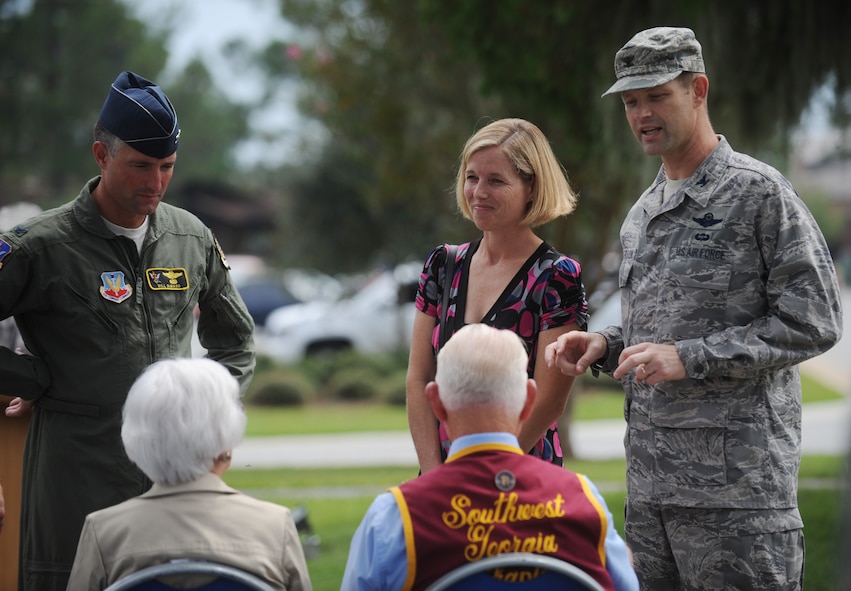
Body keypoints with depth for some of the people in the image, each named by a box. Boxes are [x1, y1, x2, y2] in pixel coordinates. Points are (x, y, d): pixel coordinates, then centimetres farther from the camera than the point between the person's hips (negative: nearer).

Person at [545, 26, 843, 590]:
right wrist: (603, 344, 7)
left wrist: (690, 358, -16)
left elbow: (814, 322, -11)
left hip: (737, 481, -7)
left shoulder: (759, 192, -5)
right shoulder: (641, 215, 19)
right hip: (649, 484, 7)